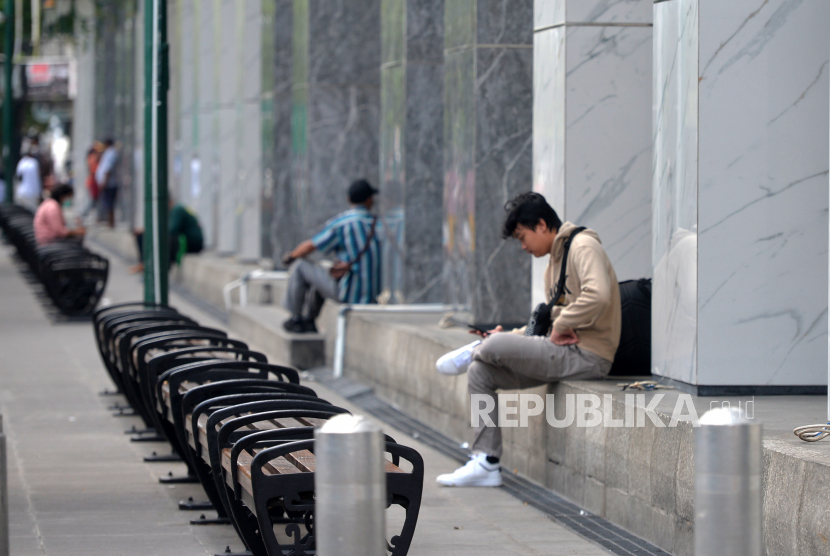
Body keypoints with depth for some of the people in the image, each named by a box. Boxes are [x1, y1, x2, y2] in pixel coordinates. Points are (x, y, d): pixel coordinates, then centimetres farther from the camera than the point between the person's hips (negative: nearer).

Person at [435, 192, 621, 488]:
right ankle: (486, 462, -3)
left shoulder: (582, 247, -10)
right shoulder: (555, 262, 21)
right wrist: (511, 337, 11)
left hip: (586, 355, -10)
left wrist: (560, 328, -18)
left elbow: (597, 296, -27)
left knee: (490, 349, -20)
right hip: (567, 353, 10)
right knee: (480, 372, 1)